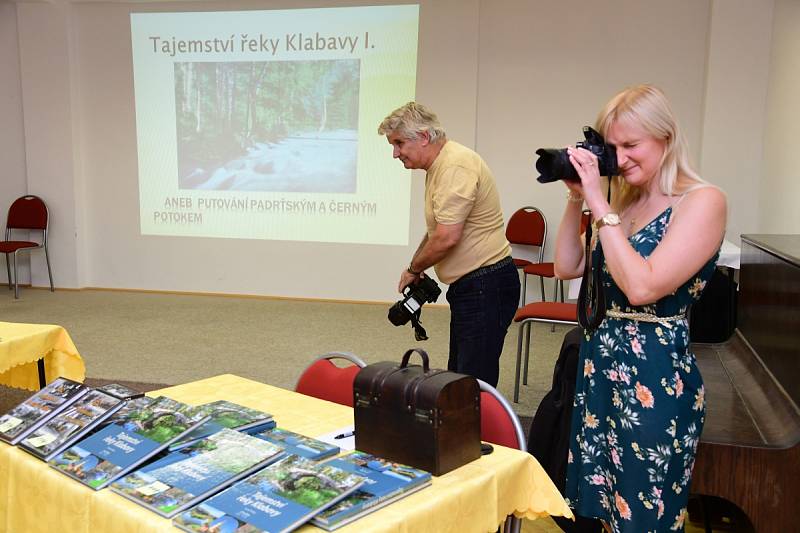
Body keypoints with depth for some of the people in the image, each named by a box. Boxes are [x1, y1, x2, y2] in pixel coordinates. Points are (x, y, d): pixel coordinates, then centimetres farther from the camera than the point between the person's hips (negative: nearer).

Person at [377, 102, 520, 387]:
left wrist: (413, 269, -7)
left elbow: (447, 237, -24)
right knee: (458, 376, 16)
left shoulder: (456, 166, -18)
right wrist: (417, 266, 14)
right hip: (468, 286, 11)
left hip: (486, 285, -11)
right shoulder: (438, 166, 16)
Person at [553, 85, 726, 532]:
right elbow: (568, 267, 8)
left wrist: (600, 203, -19)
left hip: (658, 375, -7)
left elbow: (643, 286, -23)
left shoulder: (703, 201, -13)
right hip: (602, 363, 7)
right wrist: (577, 198, -1)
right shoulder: (624, 200, 9)